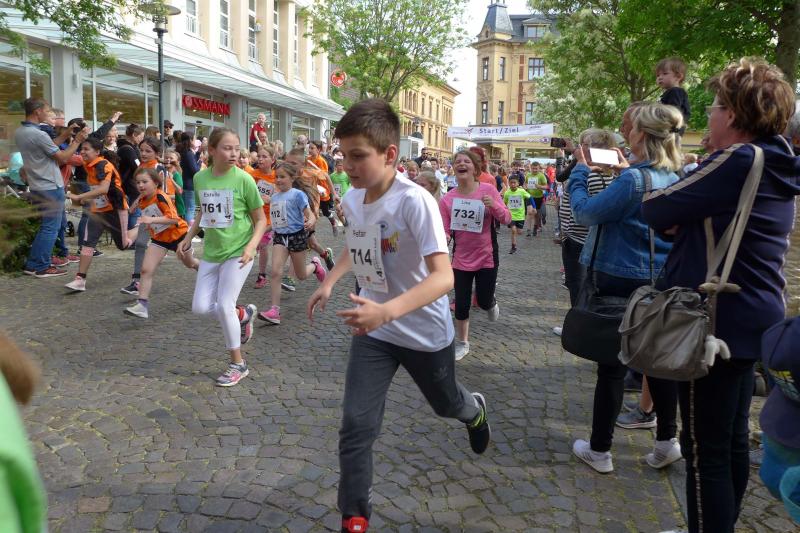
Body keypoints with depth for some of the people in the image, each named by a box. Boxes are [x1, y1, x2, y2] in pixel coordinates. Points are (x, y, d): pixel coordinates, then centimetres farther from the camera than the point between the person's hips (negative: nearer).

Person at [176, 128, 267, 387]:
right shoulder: (200, 178, 0)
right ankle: (243, 314, 31)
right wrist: (188, 239, 11)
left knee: (224, 305, -10)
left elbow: (260, 220, -7)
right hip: (211, 252, 5)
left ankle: (238, 364, 8)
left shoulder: (243, 179, -13)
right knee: (200, 307, 3)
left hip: (238, 252, -5)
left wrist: (251, 246, -21)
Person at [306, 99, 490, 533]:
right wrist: (329, 282, 6)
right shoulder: (352, 199, -6)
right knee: (356, 424, -7)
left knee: (447, 405, 23)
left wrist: (386, 311, -49)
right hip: (372, 329, 4)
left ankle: (475, 410, 61)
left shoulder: (414, 201, -27)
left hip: (425, 331, -4)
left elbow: (443, 276, -36)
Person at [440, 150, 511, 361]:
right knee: (461, 304, 7)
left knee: (483, 301, 6)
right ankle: (462, 344, 27)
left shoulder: (488, 190, -10)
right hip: (461, 259, 1)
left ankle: (491, 304, 46)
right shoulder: (448, 199, -7)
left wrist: (494, 206, -28)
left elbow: (506, 219, -8)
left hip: (487, 257, -1)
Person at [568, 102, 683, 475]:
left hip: (621, 280, -7)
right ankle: (667, 441, 26)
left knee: (612, 364, 3)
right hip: (660, 282, 7)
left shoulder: (633, 179, -19)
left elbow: (585, 213, -14)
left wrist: (580, 170, -3)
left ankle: (599, 450, 16)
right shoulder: (674, 179, 6)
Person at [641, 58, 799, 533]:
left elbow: (656, 211, -15)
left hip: (718, 323, -10)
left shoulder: (738, 160, -18)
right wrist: (683, 218, 3)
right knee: (733, 439, 20)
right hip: (750, 322, 10)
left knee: (706, 450, 1)